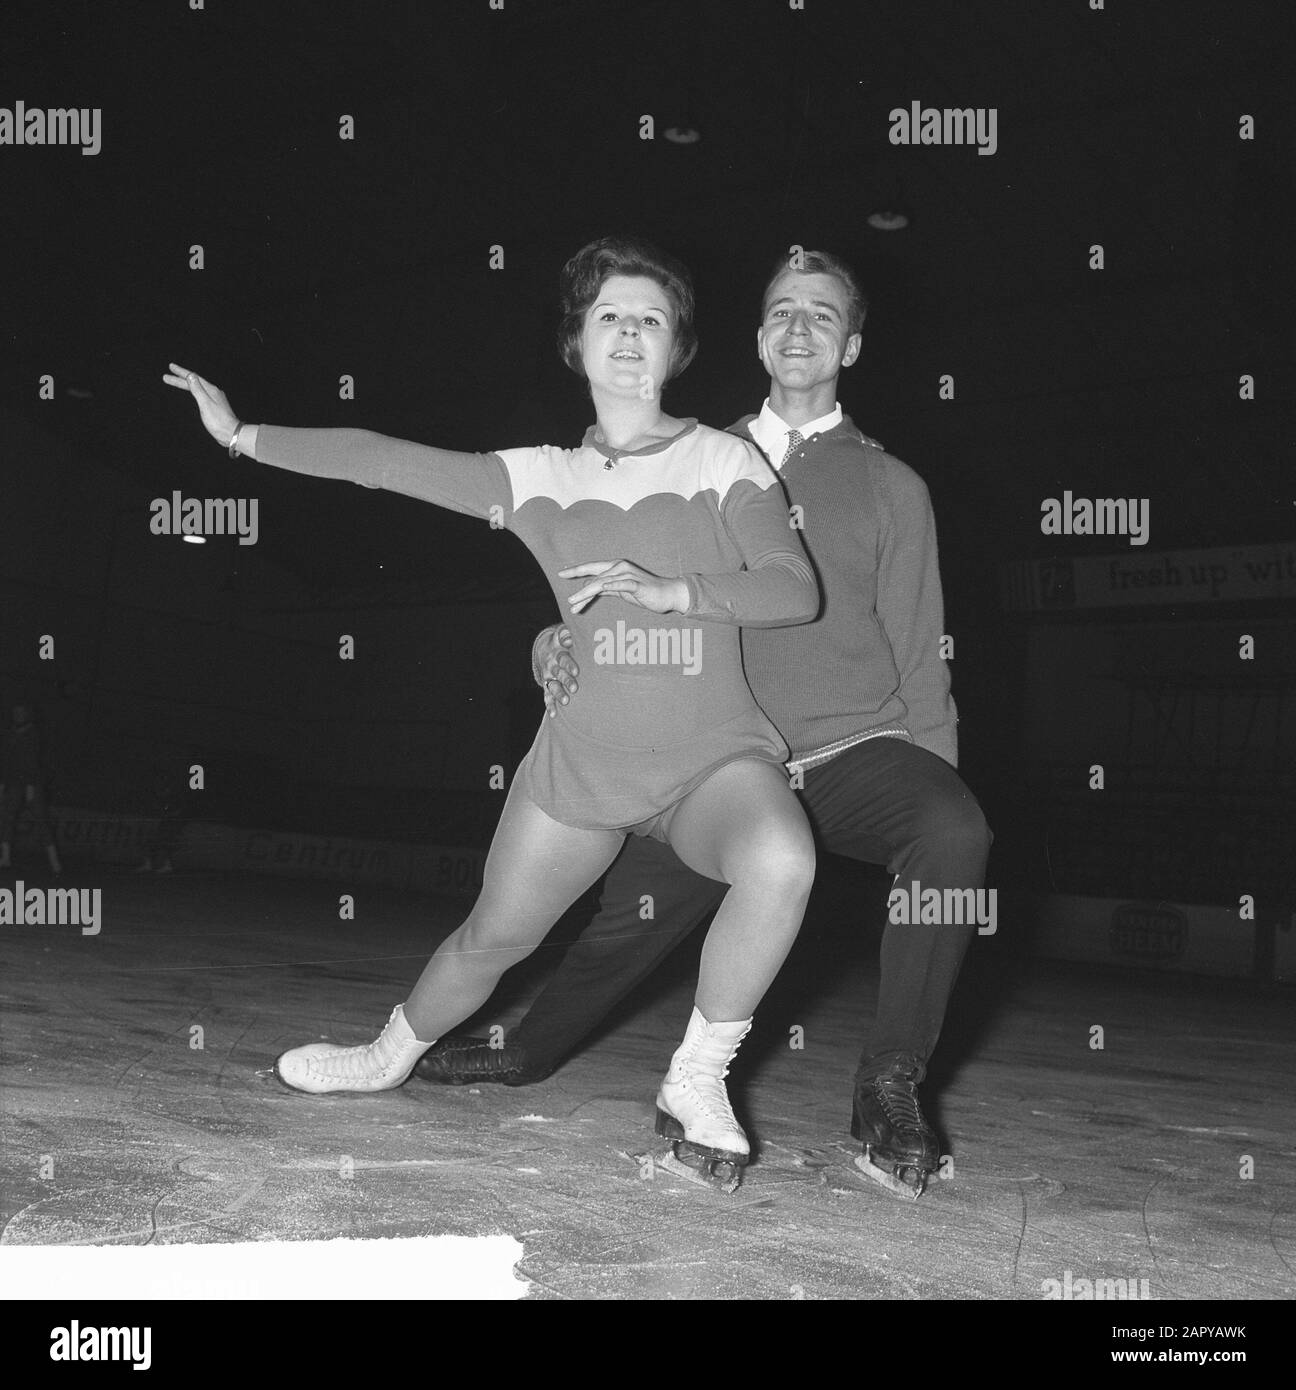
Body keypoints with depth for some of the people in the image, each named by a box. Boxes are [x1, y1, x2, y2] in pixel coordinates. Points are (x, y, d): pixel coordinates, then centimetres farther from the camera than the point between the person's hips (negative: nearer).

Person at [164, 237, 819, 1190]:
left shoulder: (723, 461, -1)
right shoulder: (542, 478, 6)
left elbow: (797, 591, -11)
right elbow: (386, 459, 7)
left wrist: (666, 589, -25)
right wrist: (242, 435, 5)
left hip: (718, 758, -2)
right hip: (585, 759, 2)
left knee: (781, 861, -34)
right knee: (494, 935, 13)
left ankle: (697, 1085, -12)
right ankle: (391, 1057, 44)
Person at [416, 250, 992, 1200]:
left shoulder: (891, 485, 9)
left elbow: (919, 655, 7)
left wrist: (933, 786, -2)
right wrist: (564, 643, -10)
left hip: (861, 751, -2)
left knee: (954, 831, -31)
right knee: (631, 905, 3)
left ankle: (890, 1089, -13)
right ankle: (532, 1049, 37)